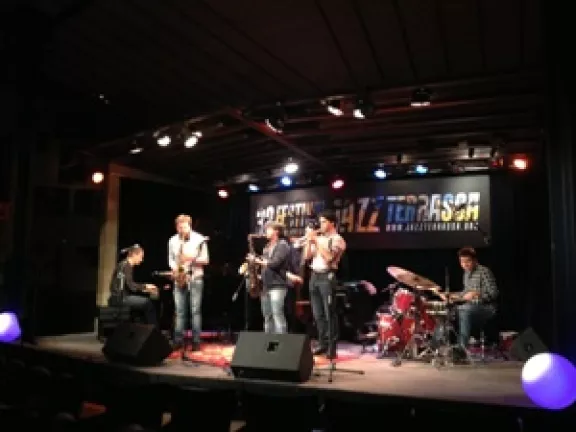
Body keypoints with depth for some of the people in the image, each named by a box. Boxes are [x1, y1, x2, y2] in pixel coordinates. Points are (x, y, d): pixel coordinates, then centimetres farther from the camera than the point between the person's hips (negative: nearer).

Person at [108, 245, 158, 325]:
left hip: (121, 297, 10)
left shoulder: (125, 265, 16)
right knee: (148, 302, -13)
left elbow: (129, 286, 15)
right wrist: (145, 286, -6)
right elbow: (131, 286, -19)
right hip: (120, 298, -10)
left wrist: (145, 289, 7)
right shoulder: (126, 266, -11)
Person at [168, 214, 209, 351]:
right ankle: (178, 340, 12)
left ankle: (196, 341, 5)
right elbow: (170, 259, 15)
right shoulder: (172, 241, 7)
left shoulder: (199, 239, -4)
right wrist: (174, 269, -3)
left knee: (195, 311, -1)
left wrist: (192, 258, -19)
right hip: (179, 279, 3)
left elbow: (205, 259, -3)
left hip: (195, 278, -3)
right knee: (179, 311, 5)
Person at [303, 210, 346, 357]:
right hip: (314, 276, 7)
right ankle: (323, 343, 17)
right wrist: (309, 241, 0)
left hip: (327, 277, -7)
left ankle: (332, 347, -3)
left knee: (329, 313, -6)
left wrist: (316, 241, -14)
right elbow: (307, 256, 13)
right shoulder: (318, 238, 17)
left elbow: (329, 257, -17)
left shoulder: (337, 239, -4)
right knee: (318, 314, 9)